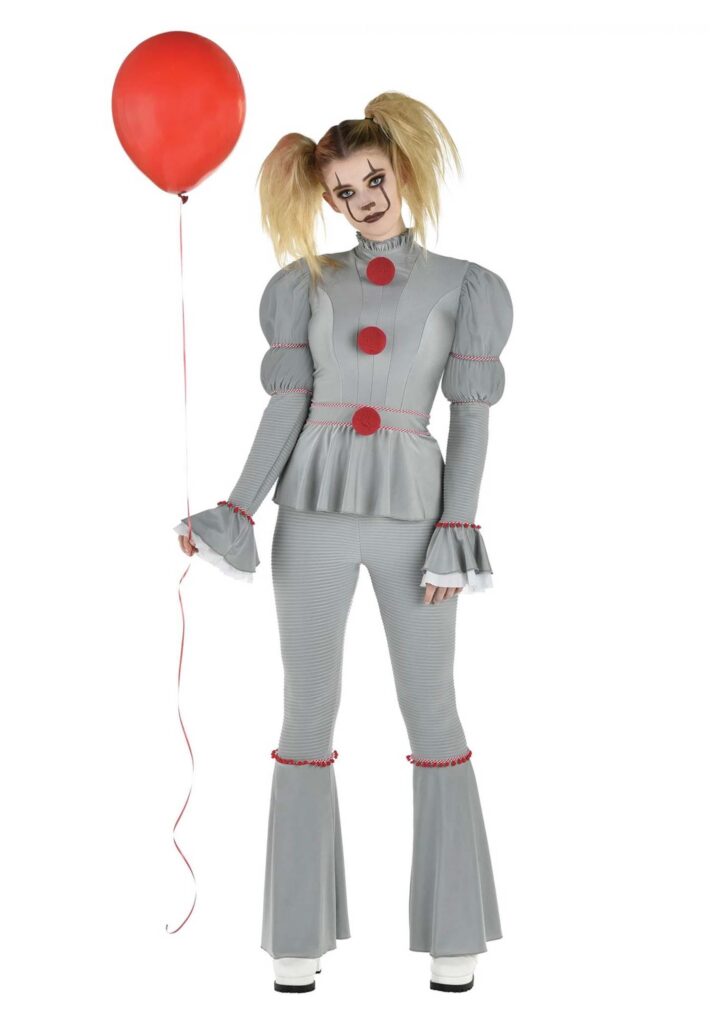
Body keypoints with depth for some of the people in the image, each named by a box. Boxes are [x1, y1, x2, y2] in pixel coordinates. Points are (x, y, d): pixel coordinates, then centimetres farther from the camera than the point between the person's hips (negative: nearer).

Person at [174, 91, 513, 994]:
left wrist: (455, 533, -8)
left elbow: (471, 416, 0)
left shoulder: (459, 283, 6)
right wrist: (238, 513, -6)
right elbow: (287, 408, 5)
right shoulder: (309, 285, 11)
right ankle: (302, 933, 11)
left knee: (431, 716, 1)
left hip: (411, 512, -1)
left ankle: (452, 929, 12)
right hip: (315, 511, 2)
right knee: (308, 716, 2)